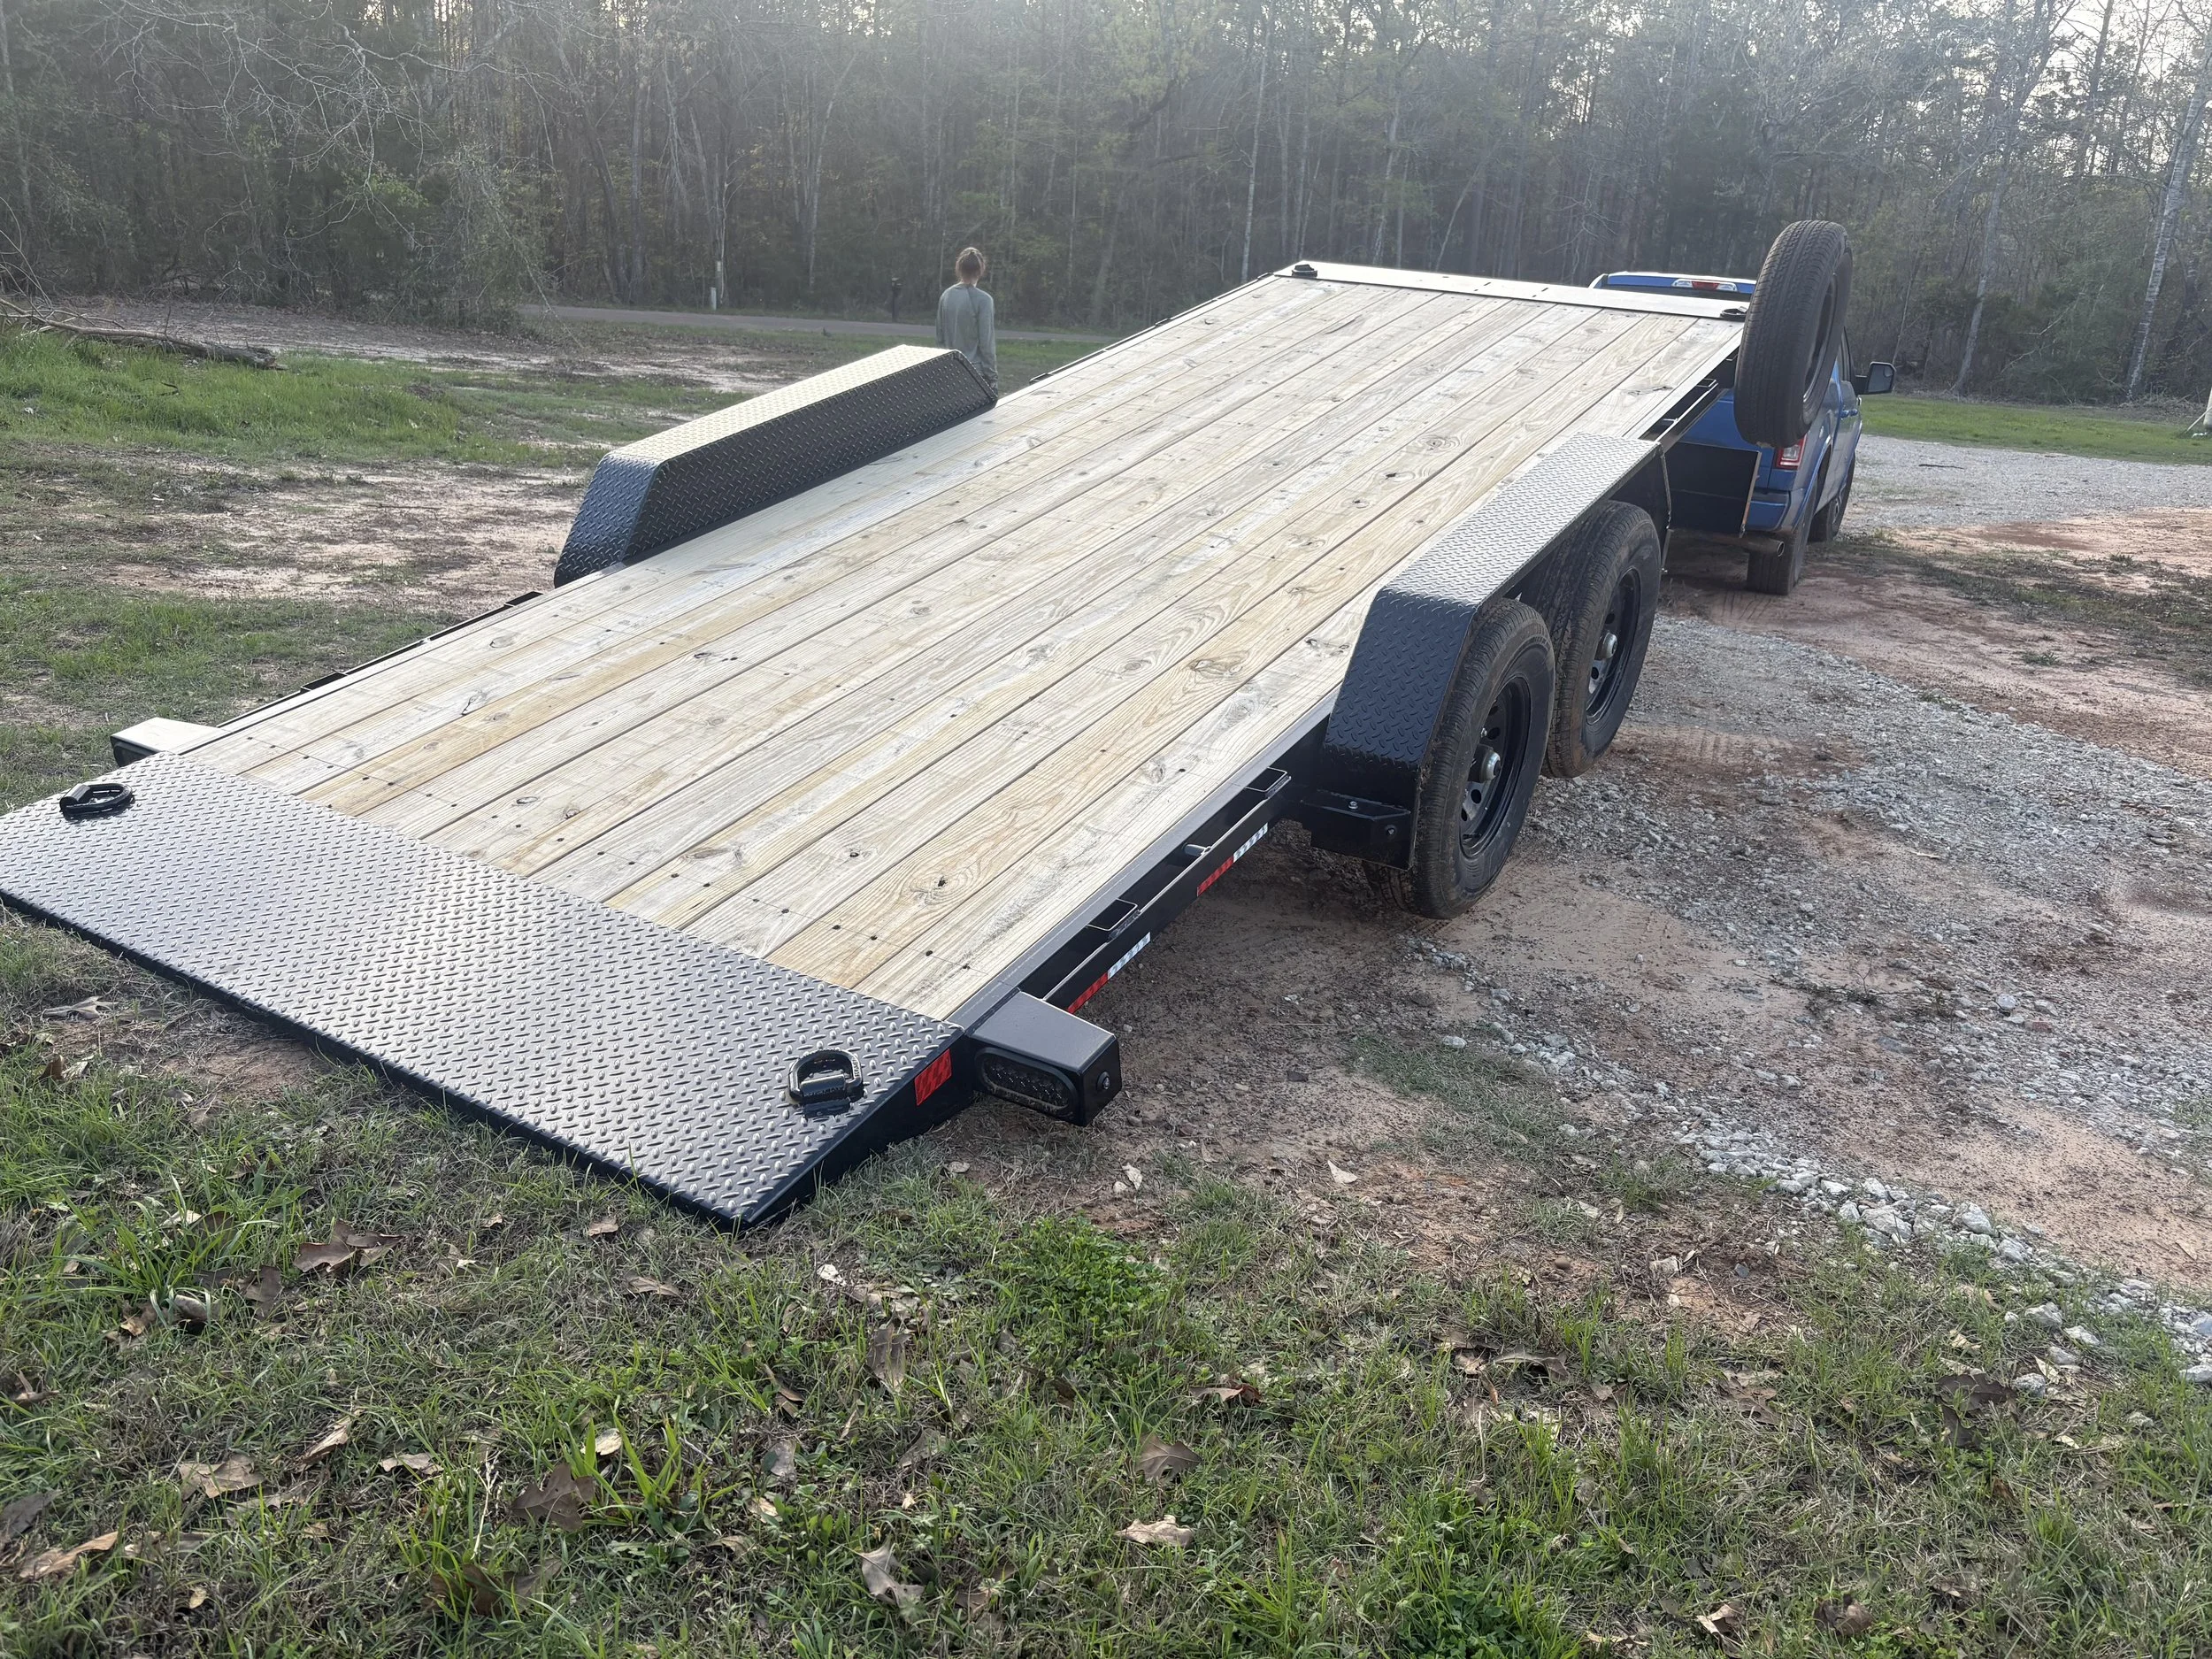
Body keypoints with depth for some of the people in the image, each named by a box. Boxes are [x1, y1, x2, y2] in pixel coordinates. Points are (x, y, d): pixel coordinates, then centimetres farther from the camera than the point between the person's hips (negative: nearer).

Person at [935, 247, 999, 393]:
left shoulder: (945, 296, 3)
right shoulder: (982, 300, -13)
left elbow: (940, 336, 10)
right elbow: (987, 342, -13)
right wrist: (992, 376, -7)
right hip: (976, 370, -6)